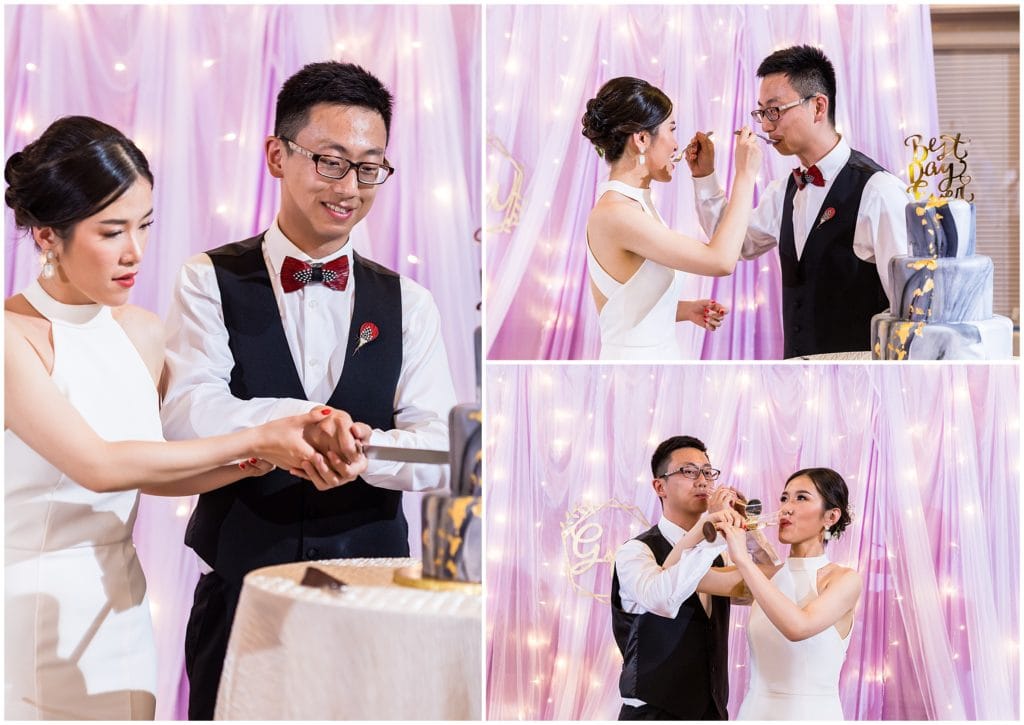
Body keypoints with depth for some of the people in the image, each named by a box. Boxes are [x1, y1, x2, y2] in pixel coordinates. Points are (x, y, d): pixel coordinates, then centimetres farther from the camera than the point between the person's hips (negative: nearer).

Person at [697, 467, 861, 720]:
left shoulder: (845, 579, -9)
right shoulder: (764, 574, 4)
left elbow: (798, 627, -28)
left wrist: (742, 559, -24)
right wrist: (713, 518, -6)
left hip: (812, 713, -4)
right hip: (756, 711, 5)